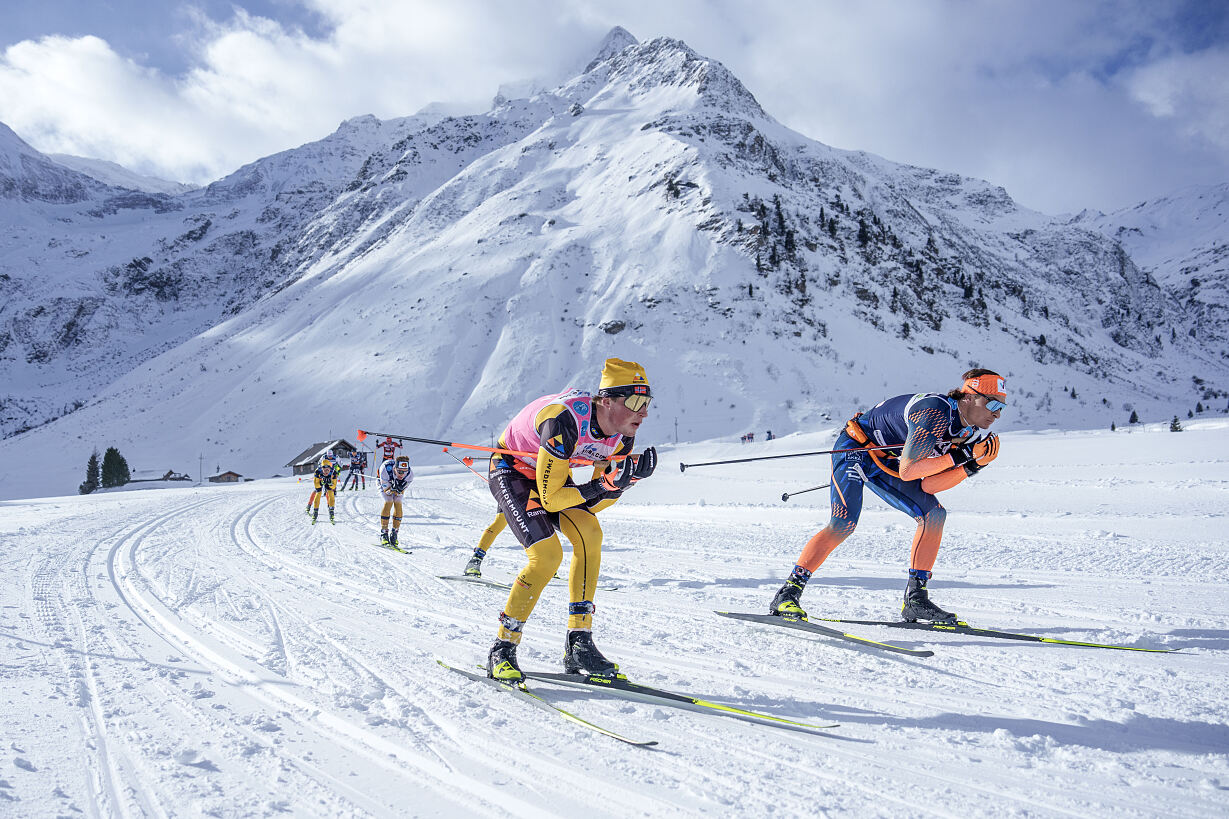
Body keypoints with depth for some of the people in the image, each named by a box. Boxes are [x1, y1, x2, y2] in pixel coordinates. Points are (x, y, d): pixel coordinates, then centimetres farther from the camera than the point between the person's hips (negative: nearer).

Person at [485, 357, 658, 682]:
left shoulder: (622, 436, -15)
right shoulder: (565, 422, -38)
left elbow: (594, 503, -8)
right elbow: (549, 500, -33)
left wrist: (629, 478, -25)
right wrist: (604, 484, -39)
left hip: (552, 472, 7)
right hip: (512, 471, -6)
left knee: (589, 533, -18)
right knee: (548, 555, -23)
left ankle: (579, 644, -10)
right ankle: (502, 649, -6)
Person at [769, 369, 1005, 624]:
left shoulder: (969, 432, -2)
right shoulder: (934, 413, -29)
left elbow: (926, 485, -6)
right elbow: (907, 471, -32)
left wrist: (973, 465, -12)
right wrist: (957, 457, -29)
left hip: (885, 463, 9)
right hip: (855, 449, -9)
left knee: (934, 514, -1)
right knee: (843, 524, -24)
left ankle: (915, 600, 3)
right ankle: (787, 595, -19)